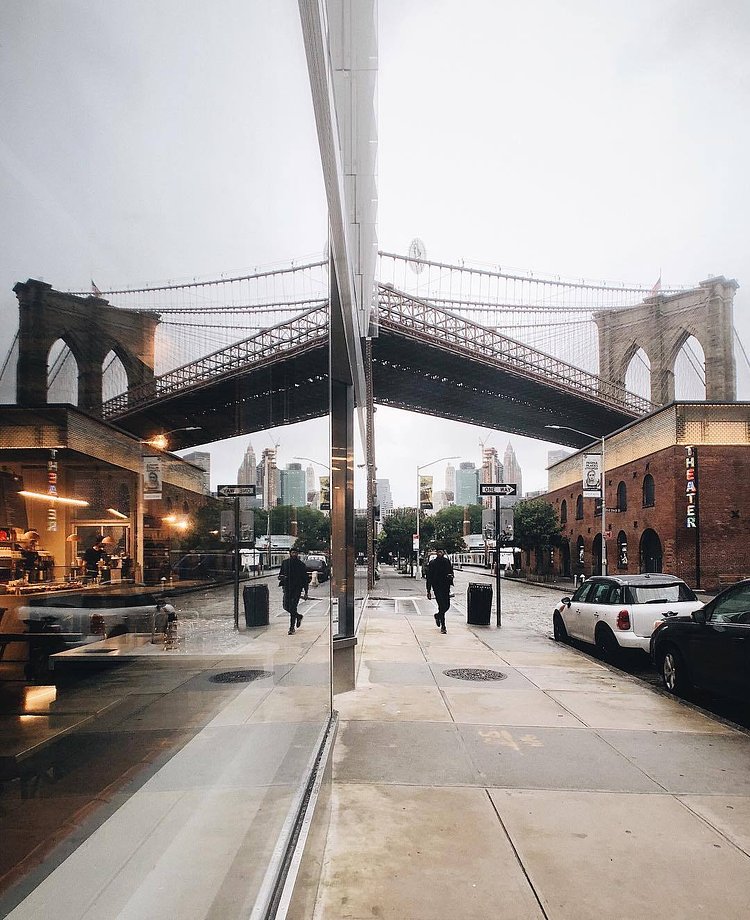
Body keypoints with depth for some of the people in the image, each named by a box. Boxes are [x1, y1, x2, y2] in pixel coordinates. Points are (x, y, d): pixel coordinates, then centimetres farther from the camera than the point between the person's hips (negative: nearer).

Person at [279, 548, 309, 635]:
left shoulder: (301, 565, 2)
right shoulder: (285, 562, 9)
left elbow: (305, 579, 5)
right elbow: (281, 573, 19)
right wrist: (281, 577, -7)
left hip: (297, 588, -3)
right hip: (287, 587, 3)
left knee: (293, 607, -8)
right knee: (286, 606, -1)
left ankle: (292, 628, 0)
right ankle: (298, 616, 28)